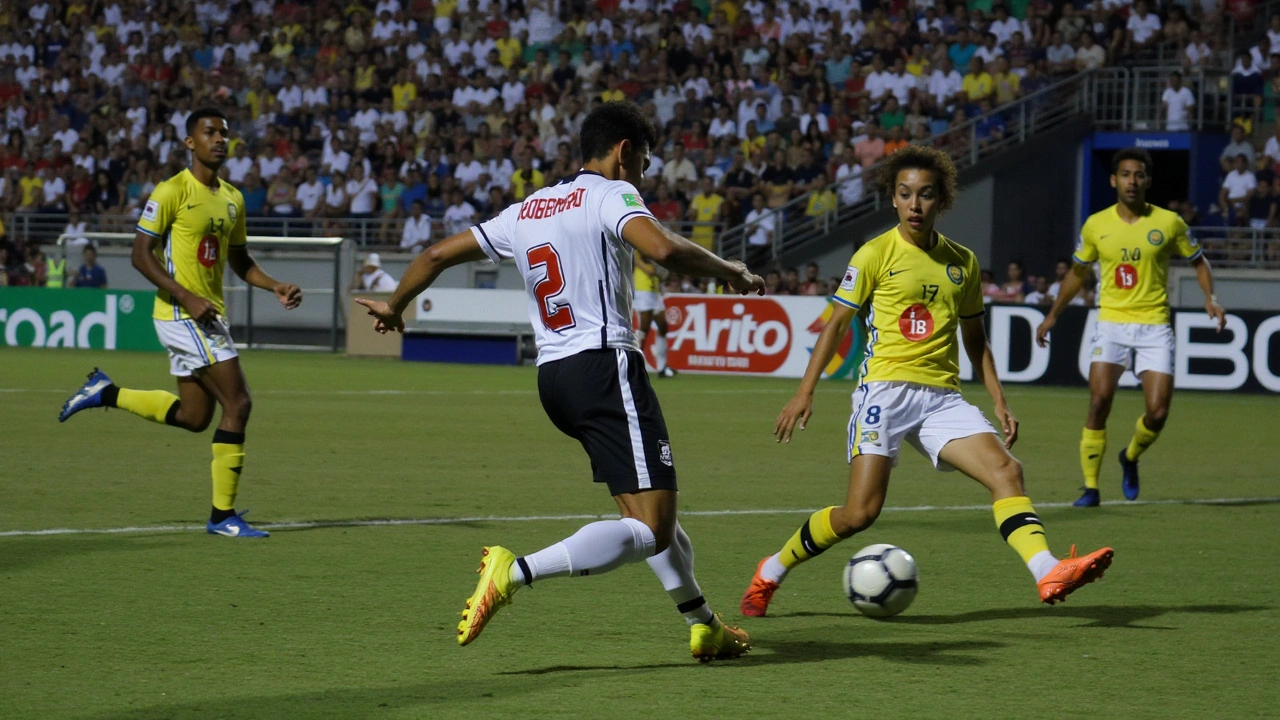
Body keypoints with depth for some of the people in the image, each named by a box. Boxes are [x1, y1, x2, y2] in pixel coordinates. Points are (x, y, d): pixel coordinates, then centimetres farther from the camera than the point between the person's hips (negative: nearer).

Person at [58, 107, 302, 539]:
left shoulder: (232, 199, 12)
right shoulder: (172, 192, -11)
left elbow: (239, 260, 24)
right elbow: (141, 255, -13)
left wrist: (276, 288, 7)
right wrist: (188, 297, -22)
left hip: (206, 316, 9)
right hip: (181, 315, -9)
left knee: (194, 416, 14)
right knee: (237, 404, -12)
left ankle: (105, 394, 29)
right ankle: (223, 515, -6)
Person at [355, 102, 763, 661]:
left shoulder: (527, 210, 18)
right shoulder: (611, 194, -3)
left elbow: (439, 254, 22)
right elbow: (663, 248, -22)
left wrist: (394, 306, 39)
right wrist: (729, 273, -6)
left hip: (552, 375, 9)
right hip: (604, 364, -9)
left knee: (654, 506, 24)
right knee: (650, 529, -13)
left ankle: (703, 626, 31)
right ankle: (516, 572, -27)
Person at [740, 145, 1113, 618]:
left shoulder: (963, 262, 13)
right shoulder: (875, 255, 0)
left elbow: (974, 338, 22)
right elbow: (837, 323, 4)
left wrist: (999, 401, 13)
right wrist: (805, 393, -2)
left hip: (942, 398, 4)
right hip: (885, 390, -4)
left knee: (1006, 470, -18)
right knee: (860, 513, -13)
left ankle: (1048, 574, -31)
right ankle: (770, 573, 8)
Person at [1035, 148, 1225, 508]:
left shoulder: (1169, 222, 1)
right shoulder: (1096, 225, 4)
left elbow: (1197, 261, 14)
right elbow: (1078, 272, 19)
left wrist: (1210, 297, -3)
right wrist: (1053, 314, 17)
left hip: (1155, 326, 0)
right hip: (1112, 324, 0)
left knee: (1157, 413, -9)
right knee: (1099, 400, -18)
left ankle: (1131, 458, 25)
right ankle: (1090, 487, -7)